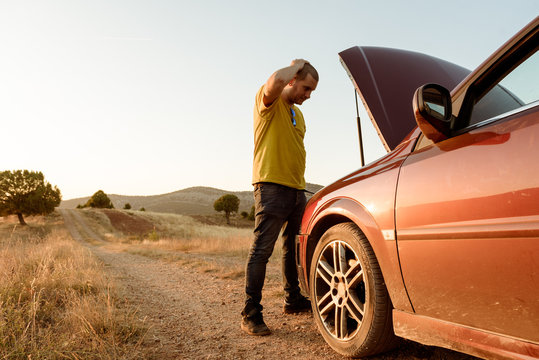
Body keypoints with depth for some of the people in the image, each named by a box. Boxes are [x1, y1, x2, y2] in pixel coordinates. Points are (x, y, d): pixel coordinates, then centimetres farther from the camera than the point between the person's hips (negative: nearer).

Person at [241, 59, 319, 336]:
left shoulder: (297, 113, 26)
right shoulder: (270, 102, 0)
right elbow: (275, 81, -24)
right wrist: (297, 65, -5)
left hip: (296, 189, 9)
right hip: (272, 186, -9)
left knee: (294, 248, 14)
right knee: (261, 249, -10)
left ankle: (293, 300, 27)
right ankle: (251, 315, -5)